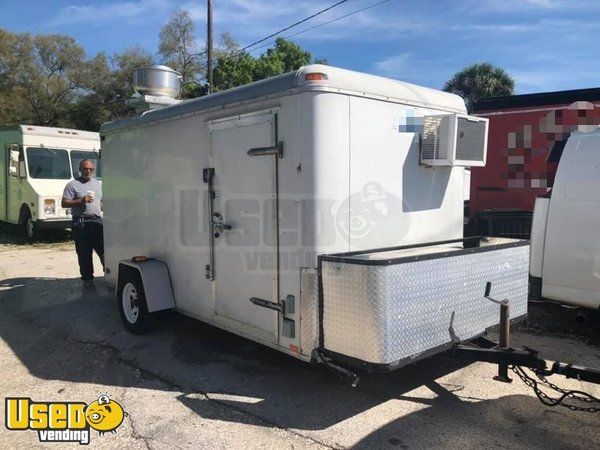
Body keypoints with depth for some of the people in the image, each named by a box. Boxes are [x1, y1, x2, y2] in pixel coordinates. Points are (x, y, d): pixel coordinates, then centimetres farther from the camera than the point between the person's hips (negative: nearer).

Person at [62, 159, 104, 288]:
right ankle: (87, 278, 9)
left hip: (97, 221, 4)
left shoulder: (98, 184, 18)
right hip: (81, 223, -4)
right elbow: (64, 203, -4)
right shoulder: (73, 184, 2)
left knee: (104, 250, 0)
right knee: (84, 254, 0)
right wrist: (80, 201, -15)